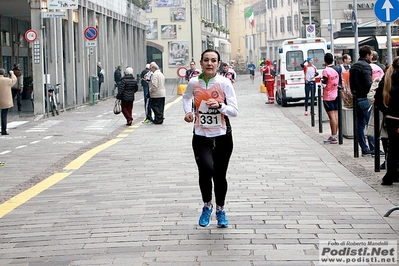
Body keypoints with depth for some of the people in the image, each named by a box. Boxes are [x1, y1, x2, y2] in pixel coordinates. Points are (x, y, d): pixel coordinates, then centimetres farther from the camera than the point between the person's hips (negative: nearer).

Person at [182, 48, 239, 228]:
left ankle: (220, 210, 34)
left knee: (220, 175, 9)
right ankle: (207, 205, 3)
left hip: (222, 136, 0)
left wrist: (220, 106, -26)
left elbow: (234, 111, -9)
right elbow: (186, 97, 22)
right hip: (201, 136, 0)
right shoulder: (194, 83, -2)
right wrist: (188, 111, 4)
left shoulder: (224, 83, -8)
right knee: (206, 169, -23)